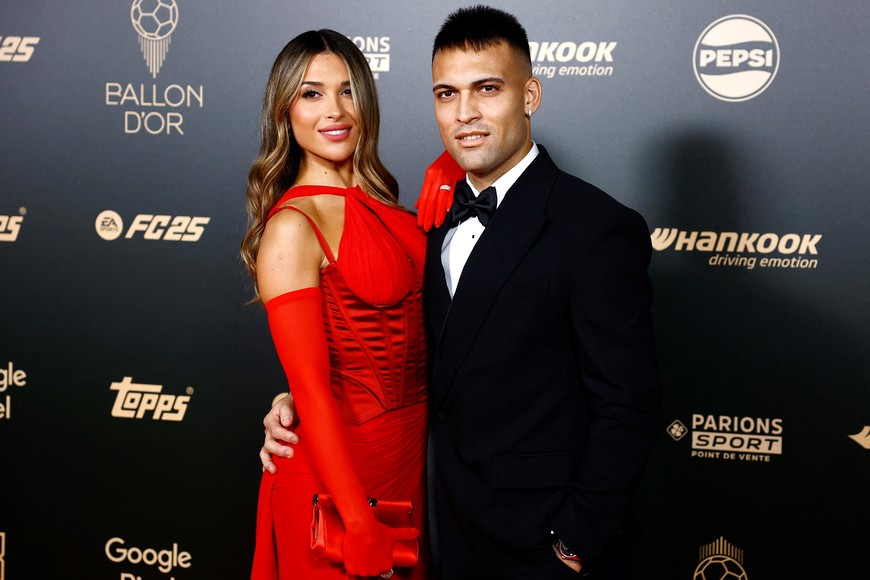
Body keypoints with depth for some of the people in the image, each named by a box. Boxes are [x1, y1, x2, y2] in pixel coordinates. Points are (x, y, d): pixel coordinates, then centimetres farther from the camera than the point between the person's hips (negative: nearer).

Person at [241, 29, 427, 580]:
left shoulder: (378, 200, 5)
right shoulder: (292, 226, -18)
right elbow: (310, 390, -20)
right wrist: (360, 527, -21)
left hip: (409, 450, 7)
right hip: (338, 458, -7)